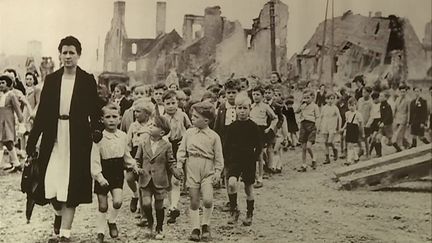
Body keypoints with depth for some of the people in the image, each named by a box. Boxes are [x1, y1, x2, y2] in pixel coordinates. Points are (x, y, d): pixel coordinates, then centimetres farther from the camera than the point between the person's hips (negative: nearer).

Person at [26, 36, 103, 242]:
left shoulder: (87, 80, 0)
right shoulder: (51, 79, 6)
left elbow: (95, 111, 0)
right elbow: (42, 111, 7)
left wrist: (96, 130, -18)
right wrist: (32, 139, 4)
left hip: (77, 141, -2)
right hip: (54, 138, 2)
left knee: (71, 186, -1)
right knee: (50, 183, 1)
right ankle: (59, 212, 35)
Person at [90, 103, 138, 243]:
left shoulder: (123, 136, 1)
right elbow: (95, 160, -12)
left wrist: (133, 166, 16)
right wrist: (99, 176, -19)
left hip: (117, 173, 2)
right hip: (103, 174, -2)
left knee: (118, 201, -15)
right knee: (103, 206, 4)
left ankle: (112, 221, 15)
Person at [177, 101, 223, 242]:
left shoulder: (214, 136, 1)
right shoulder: (189, 133, 7)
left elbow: (219, 157, 4)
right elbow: (182, 150, 9)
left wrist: (217, 172, -2)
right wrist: (179, 165, -1)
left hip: (207, 170, -2)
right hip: (192, 169, 2)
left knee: (208, 200, -15)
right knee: (194, 201, 4)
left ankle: (205, 225, 7)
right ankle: (195, 229, 15)